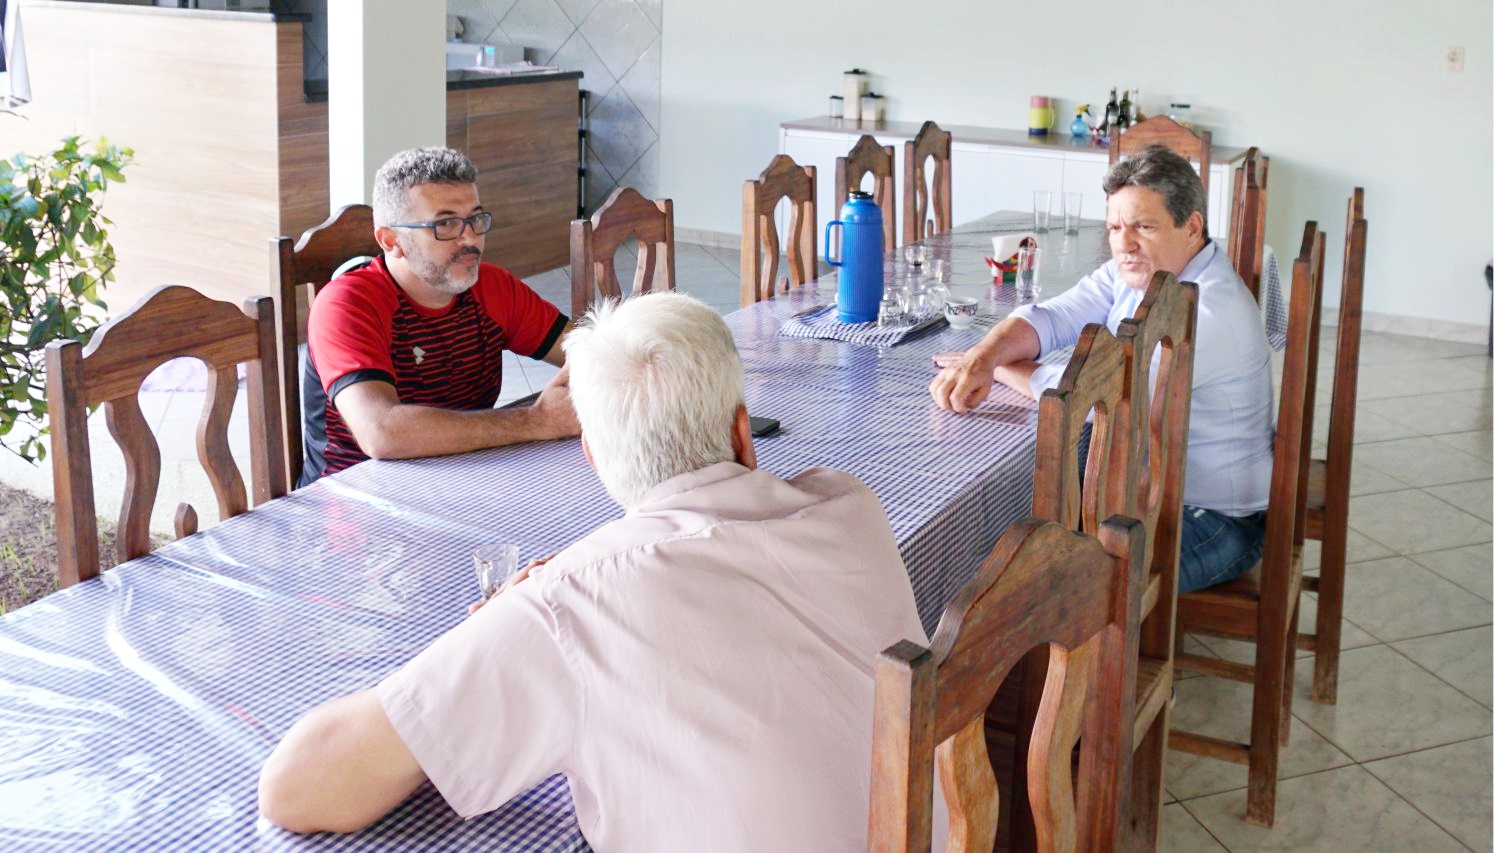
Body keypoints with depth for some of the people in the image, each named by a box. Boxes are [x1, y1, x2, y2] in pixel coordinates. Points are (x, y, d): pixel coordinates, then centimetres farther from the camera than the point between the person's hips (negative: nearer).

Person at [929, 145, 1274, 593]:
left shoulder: (1213, 312, -27)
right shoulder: (1134, 271, 1)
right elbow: (1050, 317, -5)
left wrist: (1000, 367, -16)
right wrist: (984, 355, -27)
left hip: (1215, 518, -8)